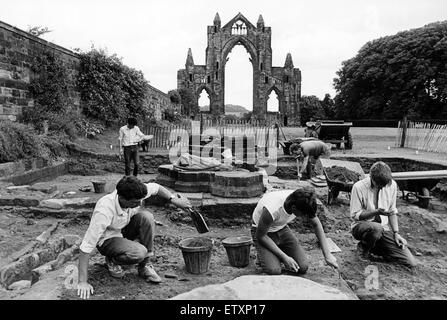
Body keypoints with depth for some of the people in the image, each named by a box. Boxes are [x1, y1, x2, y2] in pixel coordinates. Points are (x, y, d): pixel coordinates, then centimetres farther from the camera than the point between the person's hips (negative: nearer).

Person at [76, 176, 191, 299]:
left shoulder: (135, 194, -23)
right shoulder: (104, 211, -38)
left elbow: (156, 187, 0)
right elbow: (86, 247, -35)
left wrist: (174, 199, -12)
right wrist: (83, 282, -34)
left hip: (125, 229, 6)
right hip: (108, 239, -6)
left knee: (146, 217, -27)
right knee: (139, 252, -33)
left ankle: (145, 266, -11)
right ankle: (112, 260, 1)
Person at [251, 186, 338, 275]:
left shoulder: (302, 203, -24)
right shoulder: (272, 209, -40)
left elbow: (316, 224, -6)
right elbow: (260, 236, -24)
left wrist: (327, 255, -9)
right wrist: (284, 257, -24)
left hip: (282, 228, 5)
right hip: (264, 232, -4)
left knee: (303, 268, -9)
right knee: (273, 270, -25)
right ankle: (264, 255, 7)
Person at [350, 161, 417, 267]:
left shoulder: (392, 185, -3)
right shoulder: (359, 187, -16)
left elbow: (392, 211, 8)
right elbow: (355, 215, -12)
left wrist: (396, 233, -2)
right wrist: (377, 211, -25)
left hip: (384, 228, 4)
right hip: (361, 226, -4)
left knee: (411, 262, -7)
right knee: (376, 228, -42)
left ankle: (374, 247, 14)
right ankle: (363, 248, -7)